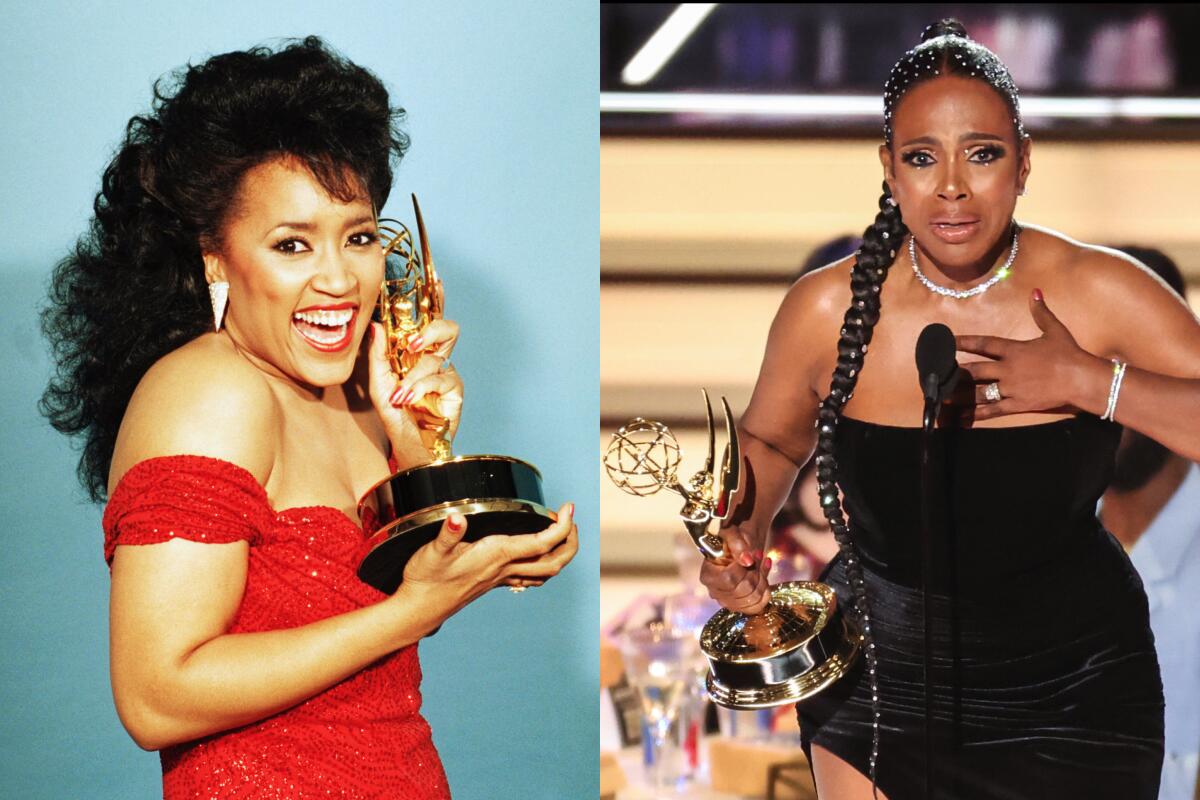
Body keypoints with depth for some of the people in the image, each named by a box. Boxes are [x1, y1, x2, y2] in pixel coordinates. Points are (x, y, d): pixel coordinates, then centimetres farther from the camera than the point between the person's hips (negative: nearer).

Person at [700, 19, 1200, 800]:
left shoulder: (1100, 293, -14)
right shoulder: (826, 310, -10)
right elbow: (769, 443, 8)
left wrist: (1088, 382, -27)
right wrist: (741, 531, -11)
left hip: (1073, 697, -1)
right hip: (880, 678, 1)